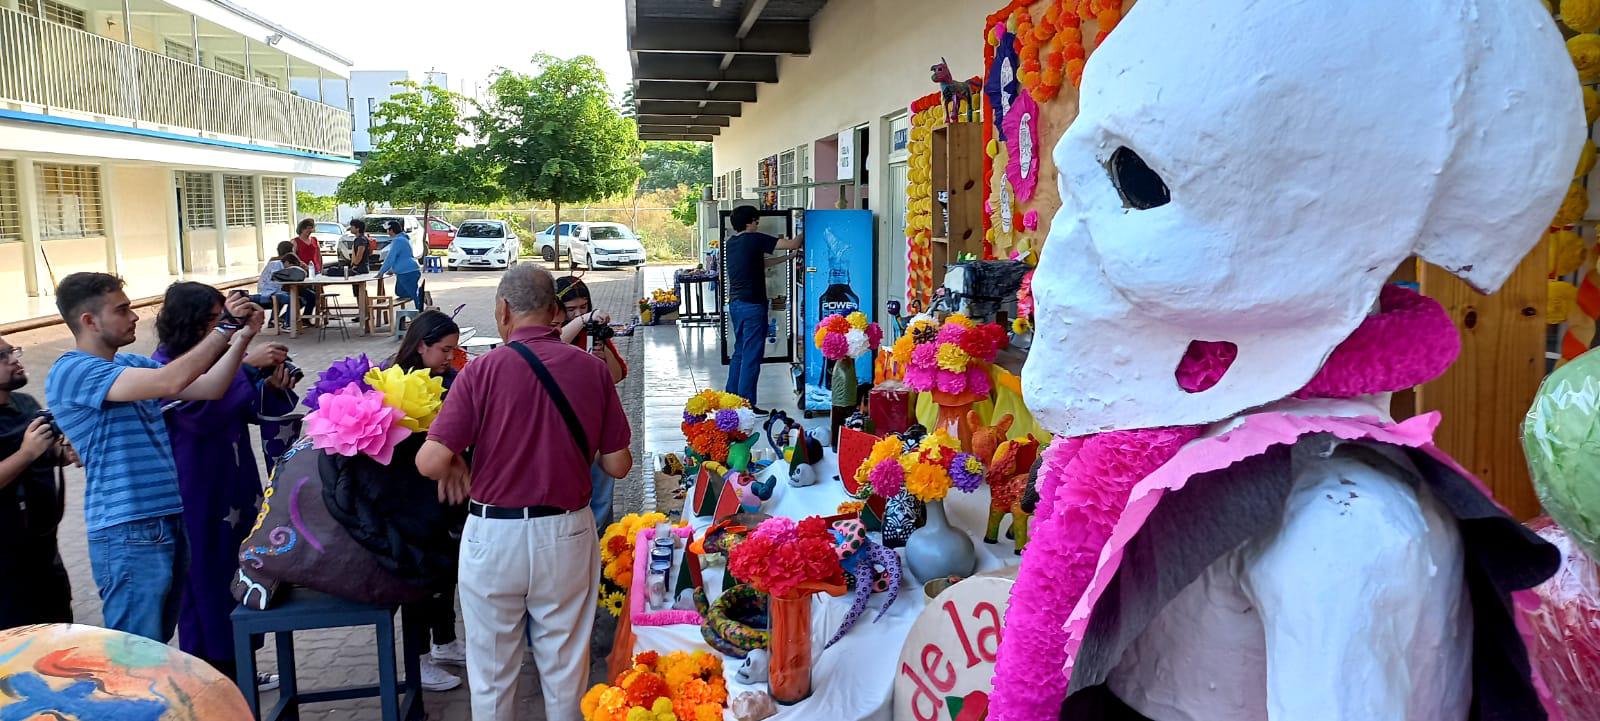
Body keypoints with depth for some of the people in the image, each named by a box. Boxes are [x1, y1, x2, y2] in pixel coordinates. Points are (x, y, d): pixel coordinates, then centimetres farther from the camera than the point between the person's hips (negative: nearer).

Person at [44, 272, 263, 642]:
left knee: (159, 642, 16)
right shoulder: (72, 372, -13)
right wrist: (225, 327, -20)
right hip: (127, 532, -9)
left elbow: (208, 389, 9)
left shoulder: (132, 364, 14)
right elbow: (170, 382, -25)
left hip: (167, 519, 9)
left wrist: (242, 336, -3)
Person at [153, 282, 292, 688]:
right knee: (206, 582, 3)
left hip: (236, 484, 7)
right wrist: (247, 367, -29)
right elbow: (202, 414, -28)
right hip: (198, 496, -7)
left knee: (242, 575, 13)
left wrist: (270, 386, -11)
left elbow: (248, 411, 10)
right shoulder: (165, 366, -13)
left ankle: (237, 669, 27)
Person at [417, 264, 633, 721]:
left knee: (492, 671, 16)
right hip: (568, 533, 2)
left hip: (494, 534, -2)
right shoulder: (593, 369, -5)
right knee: (566, 667, 17)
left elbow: (431, 463, -15)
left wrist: (456, 467, 6)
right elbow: (618, 465, -1)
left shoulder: (482, 370, -12)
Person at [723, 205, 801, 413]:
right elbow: (792, 244, -11)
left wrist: (786, 258, 22)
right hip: (752, 305, -8)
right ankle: (746, 404, -2)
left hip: (735, 303, 9)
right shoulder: (754, 239, -12)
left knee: (739, 351, 17)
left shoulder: (731, 243, 12)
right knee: (751, 355, -4)